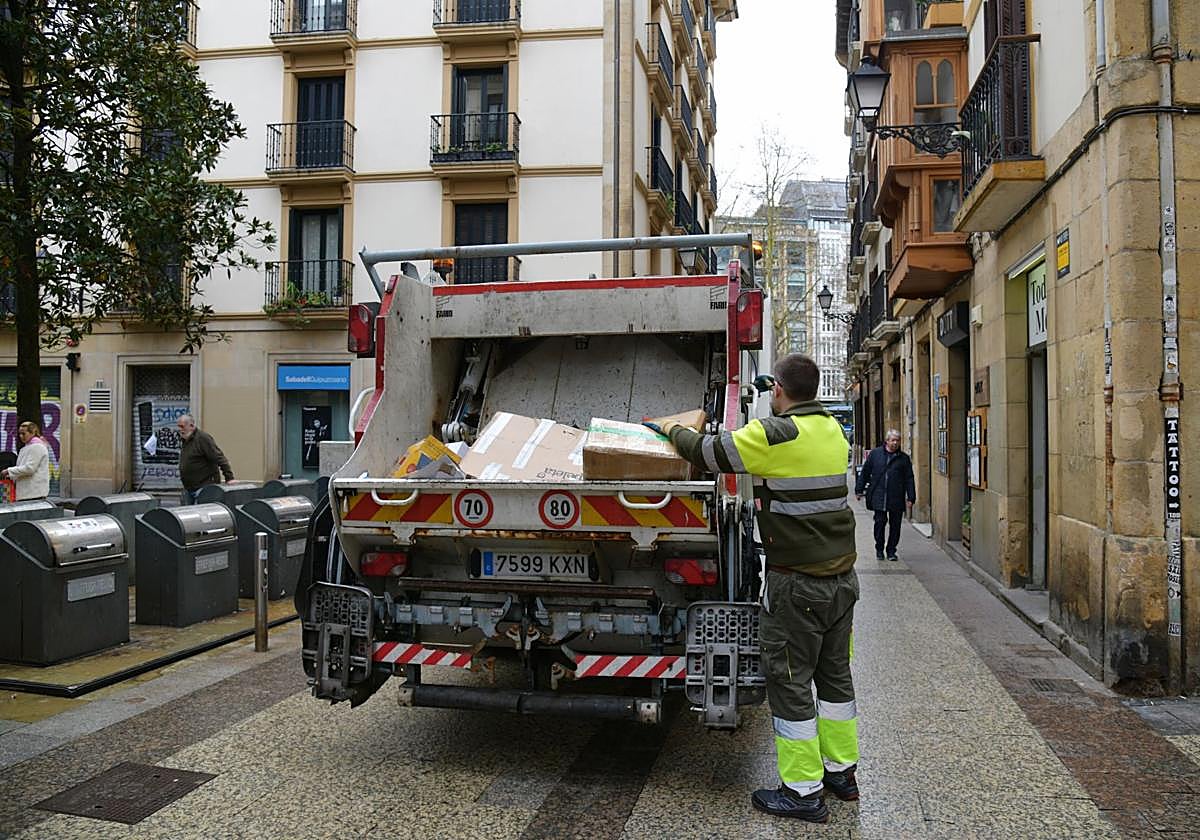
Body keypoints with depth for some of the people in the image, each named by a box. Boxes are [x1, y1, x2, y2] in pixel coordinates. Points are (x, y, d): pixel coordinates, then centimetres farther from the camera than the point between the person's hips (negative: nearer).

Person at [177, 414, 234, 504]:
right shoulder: (185, 440, 15)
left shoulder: (203, 438, -14)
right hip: (189, 489, 9)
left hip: (204, 486, -9)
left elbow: (220, 459, -19)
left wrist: (229, 478, -24)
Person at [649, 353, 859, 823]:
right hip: (841, 576, 8)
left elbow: (707, 453, -10)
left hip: (797, 582, -8)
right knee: (834, 674, 19)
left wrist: (673, 429, 7)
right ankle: (841, 771, 32)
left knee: (789, 683, 2)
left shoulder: (776, 435, -18)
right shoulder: (831, 429, 6)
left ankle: (803, 792, 10)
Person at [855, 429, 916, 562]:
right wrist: (859, 490, 9)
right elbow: (865, 472, 11)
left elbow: (909, 479, 6)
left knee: (895, 525, 5)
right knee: (880, 523, 1)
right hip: (878, 498, 0)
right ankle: (879, 550, 16)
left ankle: (891, 550, 18)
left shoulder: (904, 458, 6)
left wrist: (911, 497, 0)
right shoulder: (875, 453, 6)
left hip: (897, 499, 1)